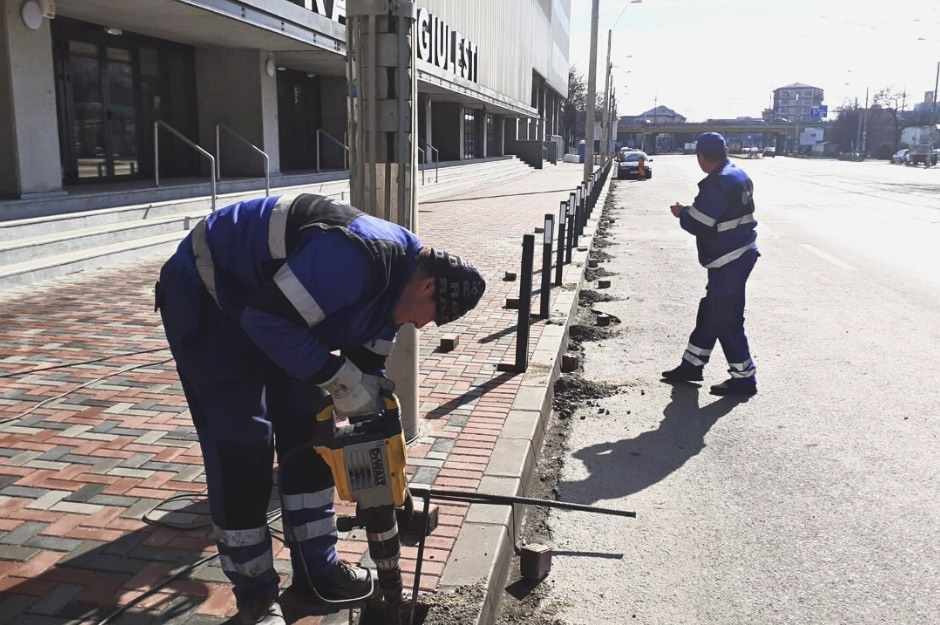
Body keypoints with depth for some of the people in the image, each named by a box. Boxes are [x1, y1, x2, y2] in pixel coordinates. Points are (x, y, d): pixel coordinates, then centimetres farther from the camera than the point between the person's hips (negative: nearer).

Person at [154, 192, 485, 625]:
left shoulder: (394, 280, -2)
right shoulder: (360, 257, -33)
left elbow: (369, 366, 5)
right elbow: (269, 321, -35)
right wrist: (342, 381, -27)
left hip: (264, 302, 9)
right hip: (204, 297, -9)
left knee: (308, 431, 7)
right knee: (241, 445, -8)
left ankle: (317, 572, 20)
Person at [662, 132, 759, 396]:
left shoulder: (717, 184, -21)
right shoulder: (739, 175, 11)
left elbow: (699, 224, -21)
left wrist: (682, 213, -1)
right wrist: (690, 211, 14)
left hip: (728, 260, -11)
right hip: (742, 252, 11)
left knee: (726, 319, -2)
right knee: (710, 310, 17)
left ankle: (744, 377, 6)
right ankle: (692, 364, 28)